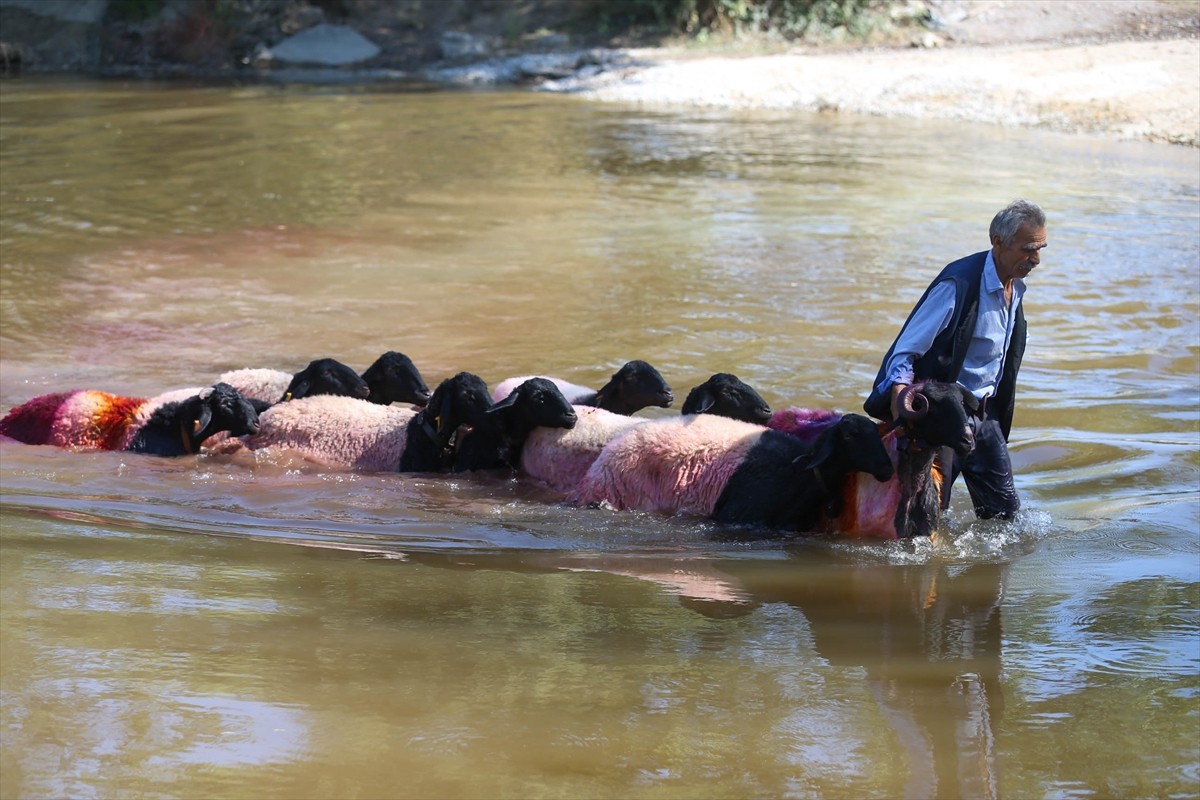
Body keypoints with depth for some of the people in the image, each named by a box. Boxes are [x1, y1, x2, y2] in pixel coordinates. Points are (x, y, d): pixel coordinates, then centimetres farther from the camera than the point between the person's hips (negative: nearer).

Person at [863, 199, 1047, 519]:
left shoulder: (1015, 287, 4)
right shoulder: (959, 283, -22)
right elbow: (905, 350, -21)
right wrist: (900, 394, -38)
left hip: (984, 413, 8)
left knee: (1005, 511, 9)